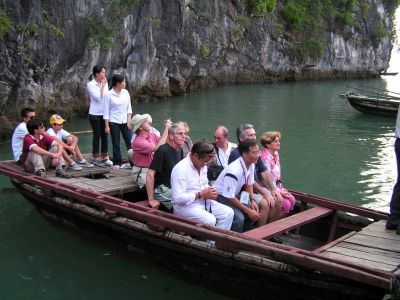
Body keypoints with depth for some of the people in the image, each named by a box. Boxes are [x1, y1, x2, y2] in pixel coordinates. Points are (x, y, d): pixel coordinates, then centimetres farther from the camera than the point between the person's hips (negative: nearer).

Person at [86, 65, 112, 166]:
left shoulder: (105, 83, 5)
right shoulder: (90, 85, -10)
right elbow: (98, 97, -17)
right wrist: (103, 86, -13)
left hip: (104, 113, 5)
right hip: (95, 114, -5)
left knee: (105, 135, 7)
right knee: (97, 136, 3)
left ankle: (105, 157, 13)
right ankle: (96, 157, 15)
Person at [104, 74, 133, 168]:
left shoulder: (125, 92, 5)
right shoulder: (109, 95, -7)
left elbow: (129, 107, 9)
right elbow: (106, 111, -5)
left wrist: (129, 121, 0)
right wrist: (107, 126, -8)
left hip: (125, 121, 3)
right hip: (114, 122, -3)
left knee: (130, 142, -1)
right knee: (116, 144, 4)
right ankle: (117, 163, 15)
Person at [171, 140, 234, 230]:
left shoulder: (203, 166, 6)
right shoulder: (180, 169, -20)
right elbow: (177, 198, -25)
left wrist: (211, 193, -1)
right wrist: (200, 195, -21)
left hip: (204, 202, 9)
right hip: (186, 206, -8)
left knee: (228, 212, -5)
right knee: (210, 220, -29)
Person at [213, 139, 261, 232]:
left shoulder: (251, 165, -4)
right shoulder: (234, 171, -32)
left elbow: (249, 184, 12)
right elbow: (229, 197, -28)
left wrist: (252, 200, -5)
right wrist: (248, 211, -23)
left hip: (235, 195, 9)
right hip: (221, 197, -9)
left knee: (255, 212, -4)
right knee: (239, 218, -30)